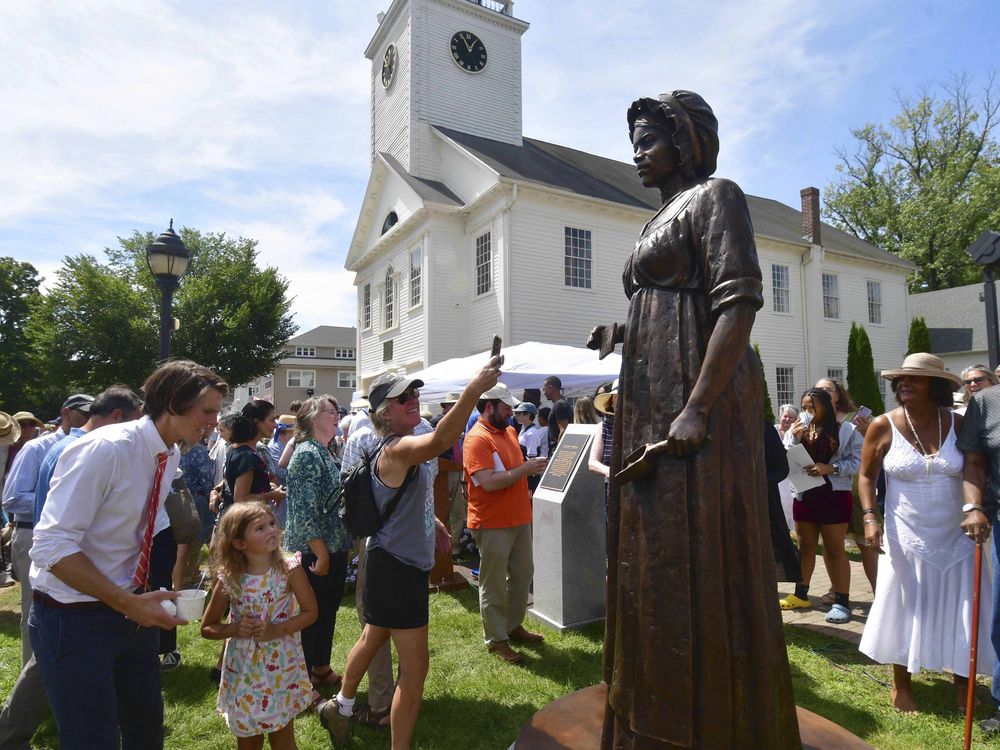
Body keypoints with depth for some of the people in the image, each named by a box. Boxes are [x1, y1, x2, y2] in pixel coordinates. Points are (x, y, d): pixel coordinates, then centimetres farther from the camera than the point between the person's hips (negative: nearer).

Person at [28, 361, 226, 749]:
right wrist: (128, 602, -27)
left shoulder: (171, 456, 1)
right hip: (75, 617, -7)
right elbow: (52, 546, -26)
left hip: (132, 609, 8)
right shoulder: (104, 449, -25)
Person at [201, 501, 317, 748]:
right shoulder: (228, 579, -11)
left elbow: (310, 612, -9)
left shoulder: (289, 569, -14)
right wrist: (235, 629, -16)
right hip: (243, 670, 1)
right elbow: (207, 628, 1)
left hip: (282, 668, -1)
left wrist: (276, 630, -21)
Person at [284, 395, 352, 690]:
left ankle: (321, 668, 37)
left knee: (328, 610, 20)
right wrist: (321, 554, -20)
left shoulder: (328, 453, 9)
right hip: (314, 552, -9)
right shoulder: (307, 454, -18)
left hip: (334, 548, 9)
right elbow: (305, 511, -22)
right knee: (312, 614, 6)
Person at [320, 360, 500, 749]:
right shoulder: (395, 450, -26)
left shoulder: (408, 446, 7)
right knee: (416, 665, -2)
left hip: (407, 562, 10)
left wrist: (432, 522, 14)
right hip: (395, 566, -10)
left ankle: (341, 706, 51)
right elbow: (440, 442, -48)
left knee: (373, 638, 29)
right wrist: (474, 388, -55)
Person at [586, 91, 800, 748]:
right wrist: (622, 335, 11)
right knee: (660, 560, 13)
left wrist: (697, 410, -23)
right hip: (657, 403, 9)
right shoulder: (667, 217, 24)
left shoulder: (714, 195, -2)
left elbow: (739, 303, -16)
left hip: (699, 398, -9)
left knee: (701, 560, -4)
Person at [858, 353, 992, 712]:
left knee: (961, 610, 11)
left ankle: (962, 681, 34)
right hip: (905, 538, -2)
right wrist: (870, 517, -10)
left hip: (955, 536, 2)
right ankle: (901, 686, 25)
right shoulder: (883, 426, -8)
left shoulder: (958, 423, -3)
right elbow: (866, 475, 0)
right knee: (906, 610, 7)